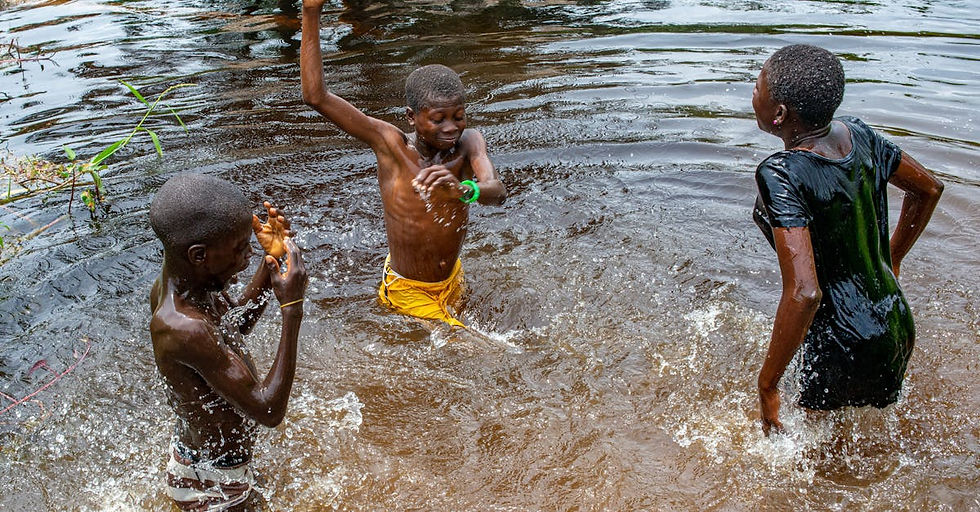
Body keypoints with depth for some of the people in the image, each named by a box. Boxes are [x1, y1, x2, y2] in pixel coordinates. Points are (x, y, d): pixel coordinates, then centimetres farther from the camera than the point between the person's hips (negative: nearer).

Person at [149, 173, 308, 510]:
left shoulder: (180, 283, -10)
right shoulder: (182, 327, -37)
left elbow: (235, 325, 11)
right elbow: (268, 410, -34)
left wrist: (271, 261, -2)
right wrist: (292, 308, -34)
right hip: (213, 484, -9)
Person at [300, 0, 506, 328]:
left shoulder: (468, 143, -16)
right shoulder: (391, 145, -22)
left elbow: (498, 192, -35)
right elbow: (316, 97, -27)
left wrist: (463, 190, -59)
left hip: (452, 282, 4)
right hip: (407, 290, -4)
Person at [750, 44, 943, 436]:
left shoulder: (781, 175, -28)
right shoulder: (859, 135, -4)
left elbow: (804, 293, -35)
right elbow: (929, 189, 13)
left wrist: (767, 385, -24)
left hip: (844, 352, -8)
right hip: (897, 328, 8)